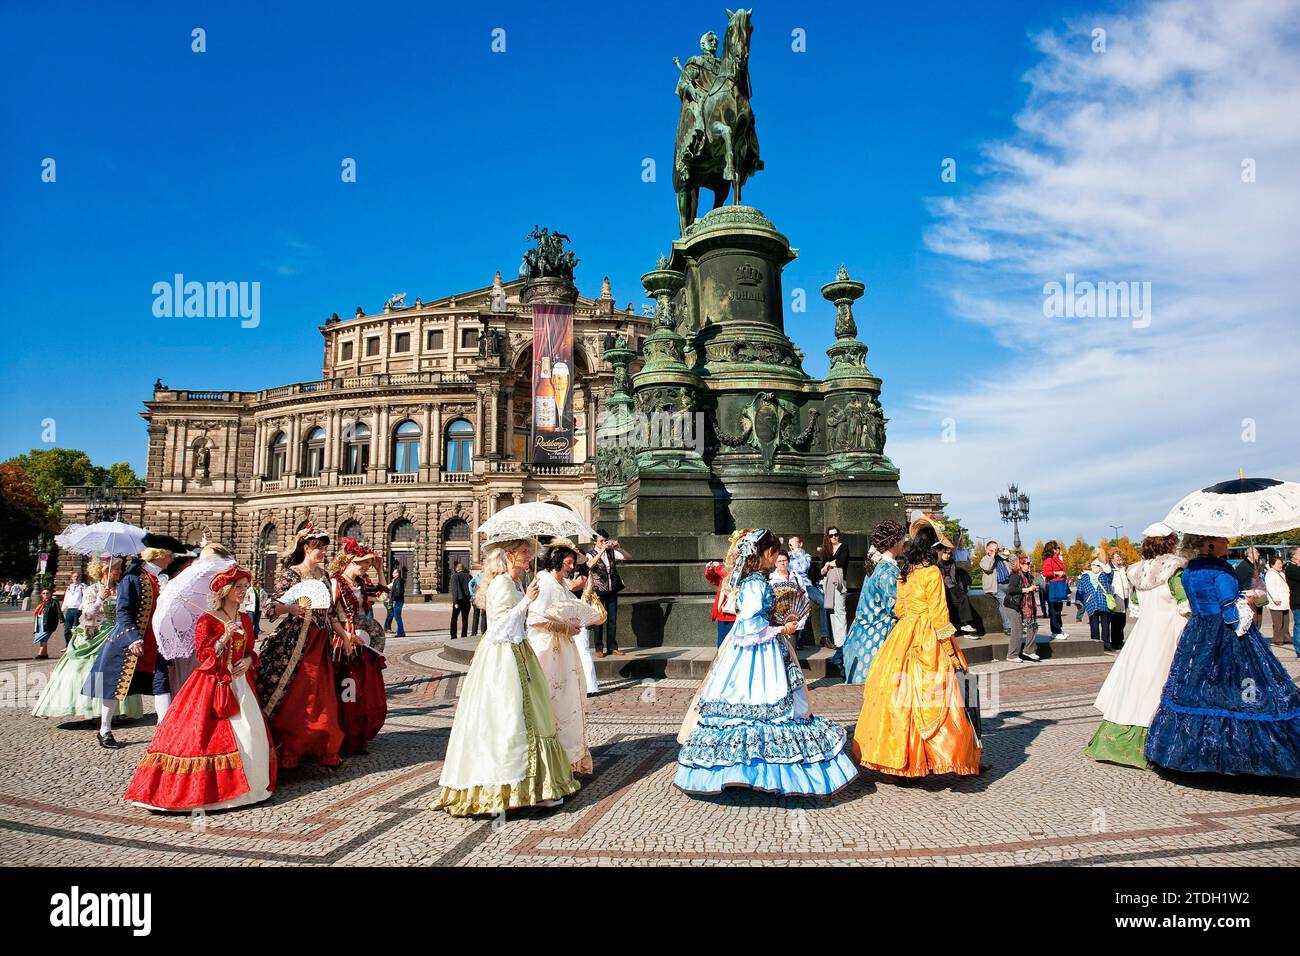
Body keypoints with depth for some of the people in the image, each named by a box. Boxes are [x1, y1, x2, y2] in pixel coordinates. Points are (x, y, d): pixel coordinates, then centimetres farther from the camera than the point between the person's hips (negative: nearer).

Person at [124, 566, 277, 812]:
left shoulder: (245, 620, 11)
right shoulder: (207, 620, -6)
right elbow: (204, 655, -10)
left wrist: (248, 661, -3)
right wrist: (225, 637, -22)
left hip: (239, 682, 5)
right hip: (213, 683, -5)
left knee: (251, 731, -1)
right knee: (207, 734, -7)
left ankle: (248, 783, 11)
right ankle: (200, 788, 2)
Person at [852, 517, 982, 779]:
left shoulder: (904, 572, 10)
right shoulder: (932, 573, -12)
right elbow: (938, 614, -13)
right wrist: (949, 649, -8)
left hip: (903, 637, 8)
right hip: (928, 639, -8)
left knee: (901, 696, 10)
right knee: (932, 699, -3)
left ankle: (899, 756, 18)